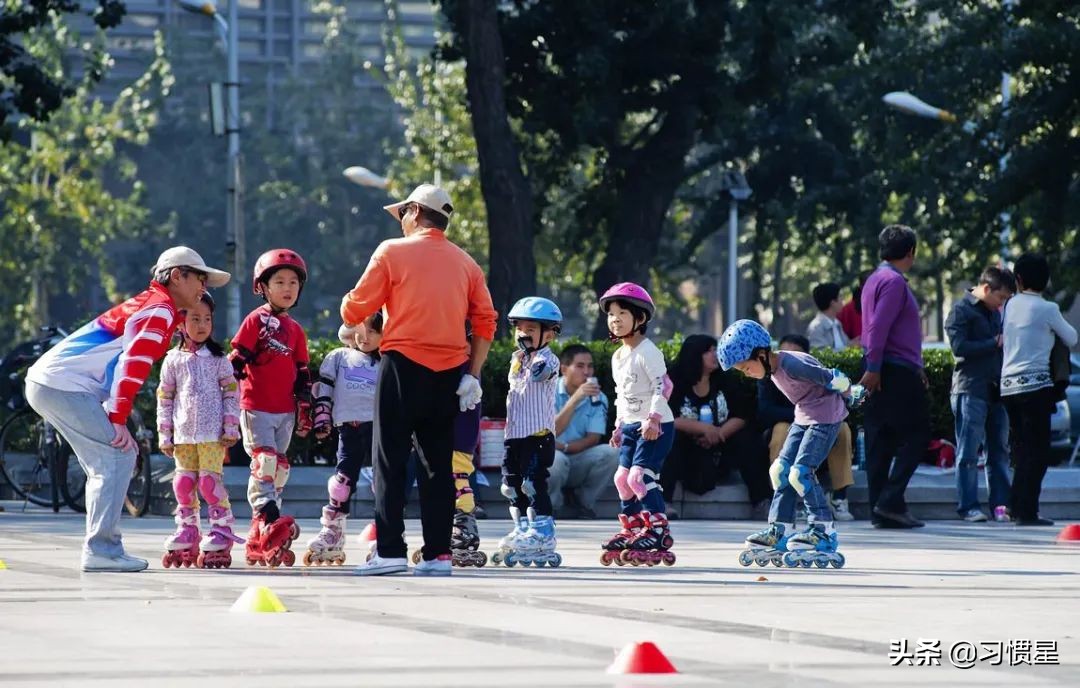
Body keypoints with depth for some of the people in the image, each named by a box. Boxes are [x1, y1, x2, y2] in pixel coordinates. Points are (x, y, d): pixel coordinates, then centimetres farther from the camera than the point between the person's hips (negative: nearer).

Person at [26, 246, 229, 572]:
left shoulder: (147, 304, 22)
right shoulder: (161, 310, -9)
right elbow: (133, 364, -18)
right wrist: (118, 420, -20)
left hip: (47, 384, 10)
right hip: (66, 386, -10)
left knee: (108, 463, 14)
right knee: (117, 458, -11)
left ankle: (99, 549, 12)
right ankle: (101, 549, -15)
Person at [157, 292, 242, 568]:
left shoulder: (218, 359, 4)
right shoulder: (173, 360, 8)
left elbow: (230, 393, 2)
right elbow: (164, 399, 10)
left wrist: (231, 428, -6)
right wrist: (164, 436, 7)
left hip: (213, 433, -3)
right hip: (183, 434, 3)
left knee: (210, 480, -11)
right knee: (183, 483, 5)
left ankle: (221, 532, -5)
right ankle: (186, 535, 15)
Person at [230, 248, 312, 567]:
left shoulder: (296, 330, 14)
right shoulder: (255, 321, -4)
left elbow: (302, 374, 19)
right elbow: (235, 363, -7)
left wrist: (305, 410, 14)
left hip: (285, 412, 6)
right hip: (256, 407, -6)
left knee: (279, 469, 7)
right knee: (265, 462, -19)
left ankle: (259, 541, 11)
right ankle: (269, 522, -30)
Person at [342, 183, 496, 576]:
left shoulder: (392, 252, -2)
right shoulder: (466, 264, 12)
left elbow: (354, 310, -2)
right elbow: (485, 323, 6)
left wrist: (347, 306, 20)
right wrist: (473, 373, 9)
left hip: (403, 367, -4)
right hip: (449, 374, 4)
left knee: (390, 462, -1)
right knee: (437, 463, 8)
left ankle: (389, 550, -8)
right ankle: (437, 554, 5)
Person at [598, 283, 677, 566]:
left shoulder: (647, 351, -14)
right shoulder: (617, 356, 15)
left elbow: (662, 386, -20)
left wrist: (654, 419, -26)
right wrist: (620, 425, 19)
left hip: (655, 426, -10)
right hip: (632, 425, 10)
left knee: (641, 475, -17)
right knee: (622, 477, 8)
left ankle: (658, 531, -15)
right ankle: (631, 530, 17)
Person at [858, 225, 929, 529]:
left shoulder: (876, 279, 19)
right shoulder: (894, 281, -11)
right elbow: (878, 327, -20)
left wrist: (915, 366, 27)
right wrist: (874, 367, -23)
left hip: (879, 373, 10)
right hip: (897, 371, -10)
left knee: (880, 443, 7)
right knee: (916, 435, -5)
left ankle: (880, 510, 6)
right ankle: (891, 501, -13)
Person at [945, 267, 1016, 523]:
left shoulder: (995, 312, 20)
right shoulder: (961, 310, -4)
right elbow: (959, 346, -14)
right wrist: (995, 343, -13)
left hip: (996, 389, 7)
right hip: (971, 389, -7)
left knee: (999, 449, 6)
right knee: (969, 451, -5)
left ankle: (1000, 504, 8)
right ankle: (968, 506, -3)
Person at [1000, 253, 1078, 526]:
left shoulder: (1012, 305, 9)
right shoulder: (1047, 309, -6)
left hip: (1009, 386, 6)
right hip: (1036, 385, -6)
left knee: (1022, 452, 13)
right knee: (1036, 452, -4)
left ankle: (1019, 509, 11)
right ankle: (1027, 511, -10)